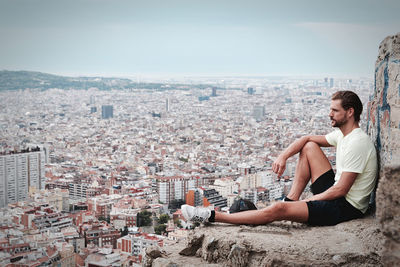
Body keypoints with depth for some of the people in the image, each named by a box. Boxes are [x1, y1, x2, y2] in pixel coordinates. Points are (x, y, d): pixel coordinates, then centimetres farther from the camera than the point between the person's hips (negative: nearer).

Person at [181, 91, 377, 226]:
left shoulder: (357, 143, -20)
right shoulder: (342, 135, 10)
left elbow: (341, 190, -23)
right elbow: (306, 139, 19)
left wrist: (309, 201, -12)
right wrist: (284, 156, 1)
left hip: (347, 207, -10)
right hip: (335, 194, 10)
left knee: (278, 209, -21)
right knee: (309, 147, 8)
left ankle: (211, 216, -17)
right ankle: (291, 200, 4)